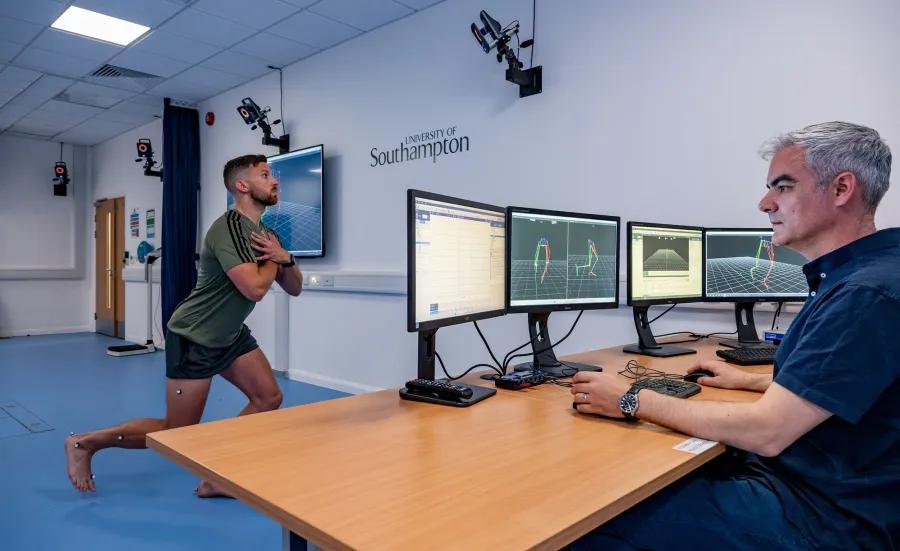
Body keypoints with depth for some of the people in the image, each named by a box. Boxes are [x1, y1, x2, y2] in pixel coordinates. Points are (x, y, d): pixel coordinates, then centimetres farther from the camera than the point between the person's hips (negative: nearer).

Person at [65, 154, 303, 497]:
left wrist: (285, 259, -13)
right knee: (177, 434, 0)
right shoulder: (230, 227, -23)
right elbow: (254, 288, -35)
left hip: (230, 335, 9)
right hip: (194, 339, -9)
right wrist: (273, 258, -15)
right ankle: (84, 443, 20)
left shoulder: (265, 232, 5)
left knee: (269, 398, 1)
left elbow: (294, 289, 8)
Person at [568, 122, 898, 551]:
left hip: (824, 517, -10)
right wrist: (751, 381, 23)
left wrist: (631, 400, -19)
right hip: (794, 473, 10)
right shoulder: (845, 278, 11)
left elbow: (765, 432, -26)